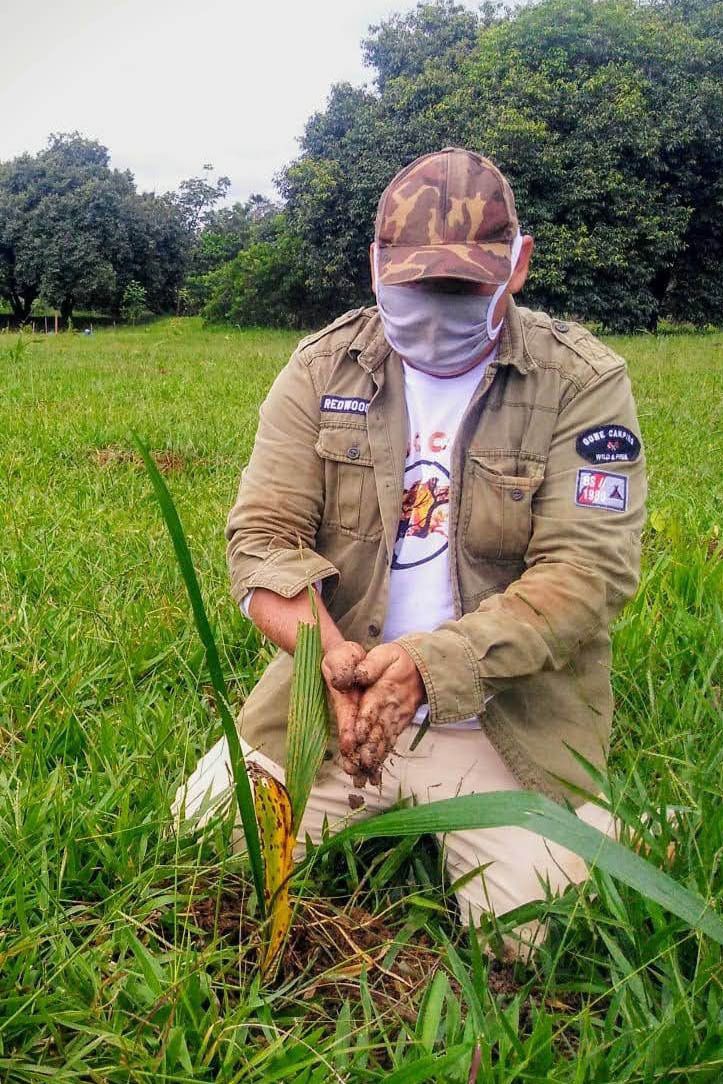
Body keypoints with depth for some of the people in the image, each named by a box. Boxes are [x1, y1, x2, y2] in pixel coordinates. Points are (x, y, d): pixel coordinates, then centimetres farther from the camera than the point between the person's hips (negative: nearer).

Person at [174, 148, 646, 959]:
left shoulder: (582, 382, -6)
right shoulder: (321, 368, 1)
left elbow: (586, 571, -14)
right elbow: (262, 535, -6)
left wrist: (430, 663, -27)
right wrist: (333, 656, -26)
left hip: (506, 717, -1)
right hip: (330, 699, 2)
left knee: (543, 935, -12)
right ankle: (377, 816, 20)